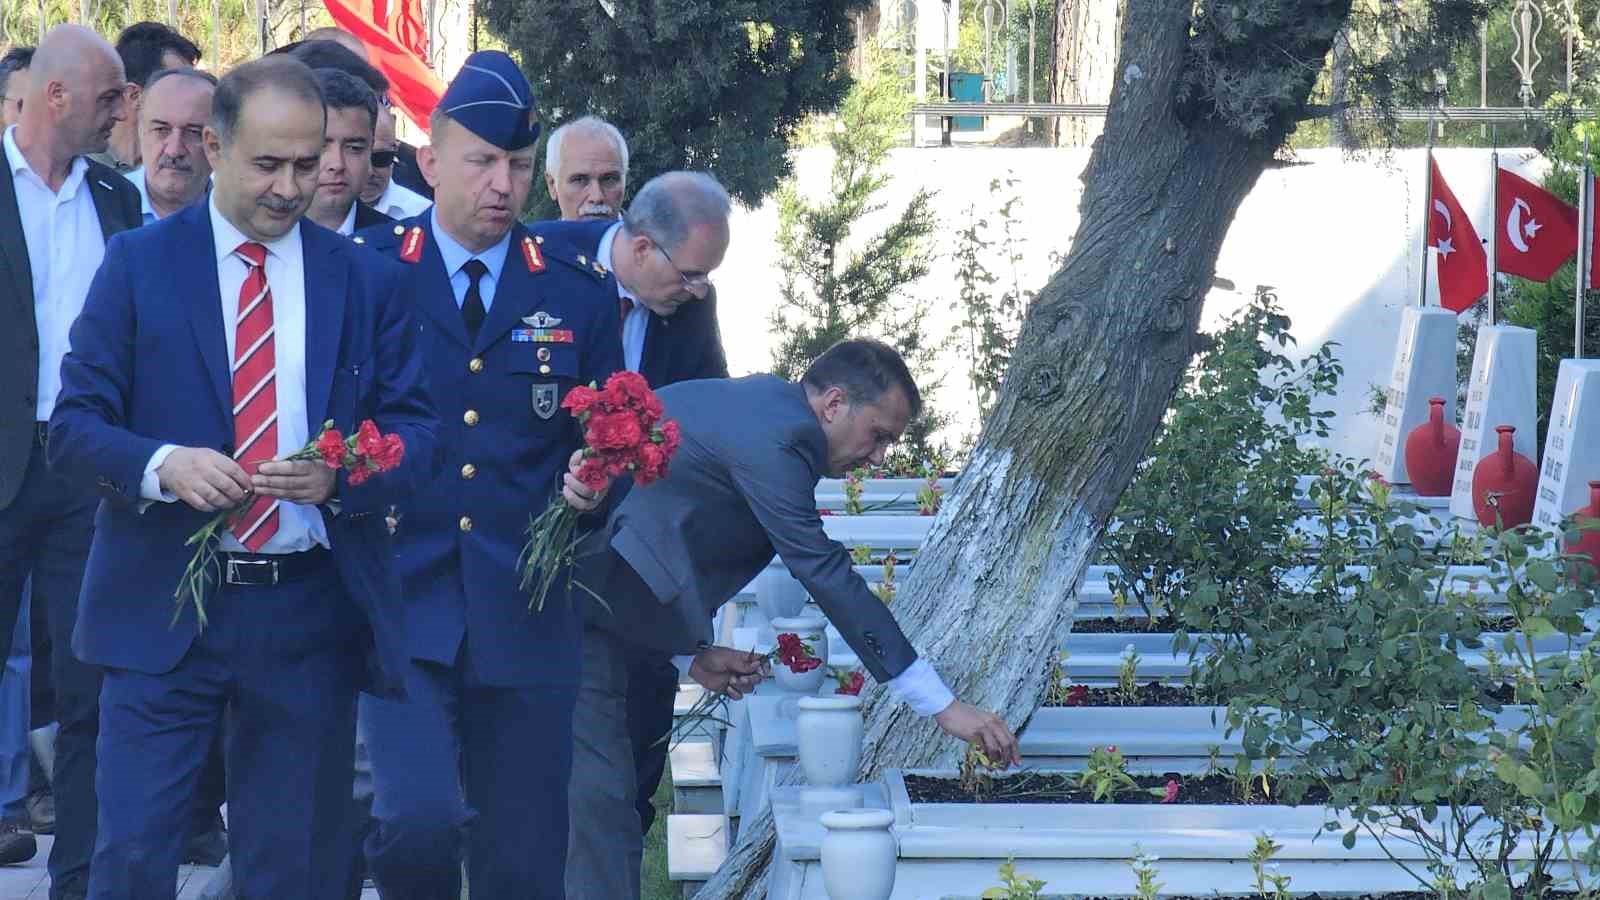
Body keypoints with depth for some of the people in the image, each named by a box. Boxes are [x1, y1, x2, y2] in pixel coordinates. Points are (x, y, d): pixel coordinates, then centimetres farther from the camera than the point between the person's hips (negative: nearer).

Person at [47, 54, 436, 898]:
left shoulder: (370, 281, 6)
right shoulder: (139, 264, 2)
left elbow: (417, 432, 4)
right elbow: (73, 426, -1)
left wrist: (340, 478, -16)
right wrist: (161, 465, -21)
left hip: (310, 621, 2)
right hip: (163, 609, -2)